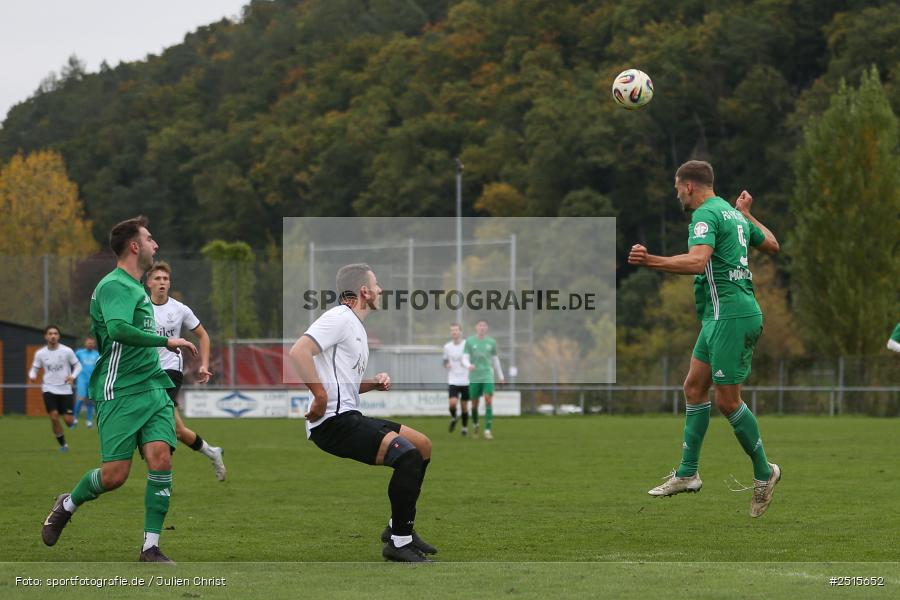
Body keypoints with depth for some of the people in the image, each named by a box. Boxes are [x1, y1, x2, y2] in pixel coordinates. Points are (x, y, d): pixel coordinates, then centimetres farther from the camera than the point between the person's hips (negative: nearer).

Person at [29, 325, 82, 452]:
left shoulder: (67, 351, -5)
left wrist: (72, 376, -16)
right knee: (54, 417, -14)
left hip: (65, 390, -1)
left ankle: (71, 423, 35)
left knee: (68, 420, -5)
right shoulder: (40, 353, 0)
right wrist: (32, 376, -15)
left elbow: (77, 366, 4)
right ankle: (63, 444, 5)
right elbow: (34, 368, 9)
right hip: (49, 389, 1)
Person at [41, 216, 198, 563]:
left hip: (153, 390, 8)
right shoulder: (114, 285, -10)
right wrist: (167, 341, -23)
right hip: (119, 392, -8)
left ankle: (151, 547, -7)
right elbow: (118, 329, -27)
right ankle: (67, 505, 24)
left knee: (160, 458, -12)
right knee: (115, 475, -8)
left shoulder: (137, 288, 19)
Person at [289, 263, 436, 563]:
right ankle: (399, 542, -13)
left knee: (423, 445, 13)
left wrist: (374, 383, 11)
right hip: (333, 423, -11)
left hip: (350, 417, 11)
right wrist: (321, 396, -25)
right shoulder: (340, 317, -10)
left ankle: (400, 527, 19)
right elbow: (298, 352, -24)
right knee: (408, 454, -22)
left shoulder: (357, 328, 22)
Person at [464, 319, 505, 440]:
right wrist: (469, 365, -26)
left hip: (488, 376, 0)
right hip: (474, 377, 0)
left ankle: (487, 430, -13)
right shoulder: (469, 342, 2)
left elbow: (495, 359, 16)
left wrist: (500, 376, 20)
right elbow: (465, 358, -3)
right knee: (474, 403, 6)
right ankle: (476, 424, 34)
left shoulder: (491, 342, 7)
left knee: (489, 401, -14)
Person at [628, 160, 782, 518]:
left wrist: (650, 261, -37)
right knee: (694, 388, 10)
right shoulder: (731, 213, 16)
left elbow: (697, 261, -30)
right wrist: (746, 215, 41)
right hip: (720, 317, 10)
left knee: (727, 400, -4)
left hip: (730, 316, -10)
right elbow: (772, 245, 29)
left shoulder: (706, 214, -13)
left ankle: (764, 472, 7)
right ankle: (688, 473, 11)